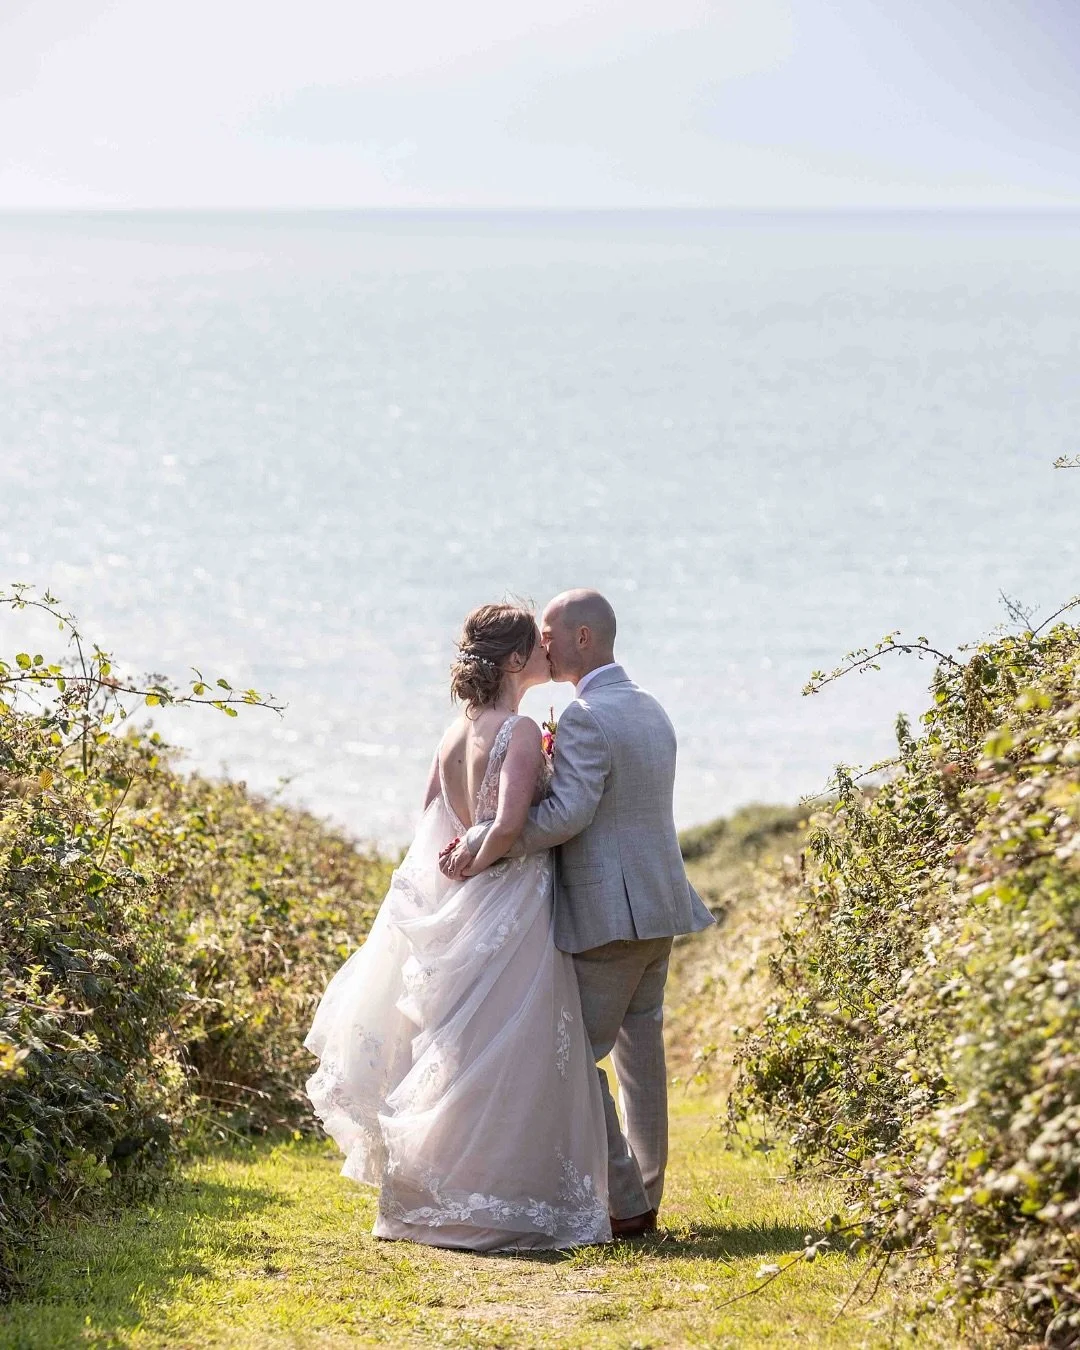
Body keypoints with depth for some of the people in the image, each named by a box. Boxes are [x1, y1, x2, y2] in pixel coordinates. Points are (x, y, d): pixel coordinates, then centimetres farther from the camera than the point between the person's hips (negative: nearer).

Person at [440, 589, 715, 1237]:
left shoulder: (587, 717, -16)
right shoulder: (651, 708, 14)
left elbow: (567, 812, -26)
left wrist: (484, 841, -24)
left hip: (607, 914, -9)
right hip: (658, 906, 9)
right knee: (640, 1051, 14)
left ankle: (624, 1204, -3)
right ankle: (645, 1198, 19)